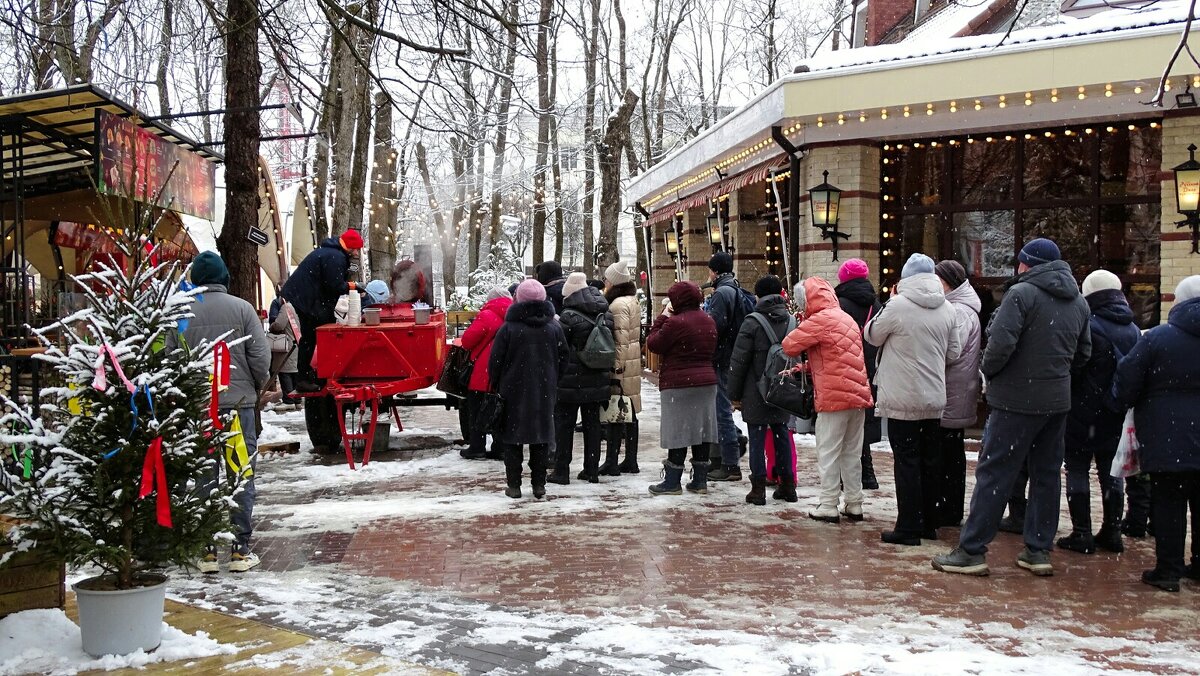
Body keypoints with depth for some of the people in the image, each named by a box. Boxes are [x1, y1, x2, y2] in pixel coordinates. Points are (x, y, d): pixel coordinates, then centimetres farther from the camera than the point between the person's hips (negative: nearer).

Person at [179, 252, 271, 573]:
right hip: (239, 402, -1)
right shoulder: (241, 308, -3)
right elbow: (261, 357, -6)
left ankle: (208, 551, 11)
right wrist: (257, 389, 12)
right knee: (242, 476, 5)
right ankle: (240, 550, 7)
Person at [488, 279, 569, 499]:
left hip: (513, 392, -3)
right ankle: (539, 484, 10)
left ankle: (514, 485, 6)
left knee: (511, 438, 6)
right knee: (541, 437, 10)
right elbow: (564, 357, 7)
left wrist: (496, 385, 9)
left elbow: (495, 361, -7)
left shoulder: (508, 328, -11)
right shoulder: (554, 328, 0)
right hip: (544, 392, 3)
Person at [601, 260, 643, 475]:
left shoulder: (618, 305, -15)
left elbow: (621, 340, -20)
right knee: (630, 414, 12)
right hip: (632, 366, 10)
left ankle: (611, 462, -2)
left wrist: (616, 369, -21)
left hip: (620, 368, -10)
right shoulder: (633, 302, 14)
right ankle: (631, 461, 17)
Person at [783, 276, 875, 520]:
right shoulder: (847, 319, 16)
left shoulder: (820, 320, -11)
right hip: (859, 393, 8)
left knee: (828, 453, 0)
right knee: (852, 452, 14)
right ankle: (854, 504, 18)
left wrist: (801, 327, 7)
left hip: (834, 396, -8)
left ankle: (828, 506, 2)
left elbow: (789, 346, -12)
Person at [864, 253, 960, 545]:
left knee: (906, 461, -1)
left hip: (902, 399, -5)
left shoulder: (898, 305, -15)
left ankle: (908, 527, 2)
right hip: (934, 399, 5)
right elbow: (954, 352, 11)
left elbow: (872, 335, 1)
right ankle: (929, 523, 23)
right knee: (930, 461, 14)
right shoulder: (947, 309, 3)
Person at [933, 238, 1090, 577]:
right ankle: (1039, 550, 17)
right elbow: (1083, 353, 17)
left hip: (1018, 400, -7)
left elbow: (1000, 343, -22)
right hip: (1058, 400, 7)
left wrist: (988, 371, -5)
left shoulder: (1022, 293, -13)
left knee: (994, 474, -3)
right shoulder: (1078, 302, 12)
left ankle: (971, 551, -1)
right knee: (1047, 475, 13)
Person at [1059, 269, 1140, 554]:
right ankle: (1112, 531, 19)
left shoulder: (1090, 326, -17)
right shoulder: (1133, 330, 6)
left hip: (1086, 410, -6)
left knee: (1077, 469, 1)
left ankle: (1082, 533, 0)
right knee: (1111, 470, 14)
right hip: (1117, 413, 7)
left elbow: (1074, 368, -15)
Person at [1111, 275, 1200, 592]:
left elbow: (1127, 383, -7)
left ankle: (1168, 569, 4)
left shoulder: (1156, 338, -9)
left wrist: (1123, 402, 13)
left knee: (1168, 502, 2)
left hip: (1167, 439, -4)